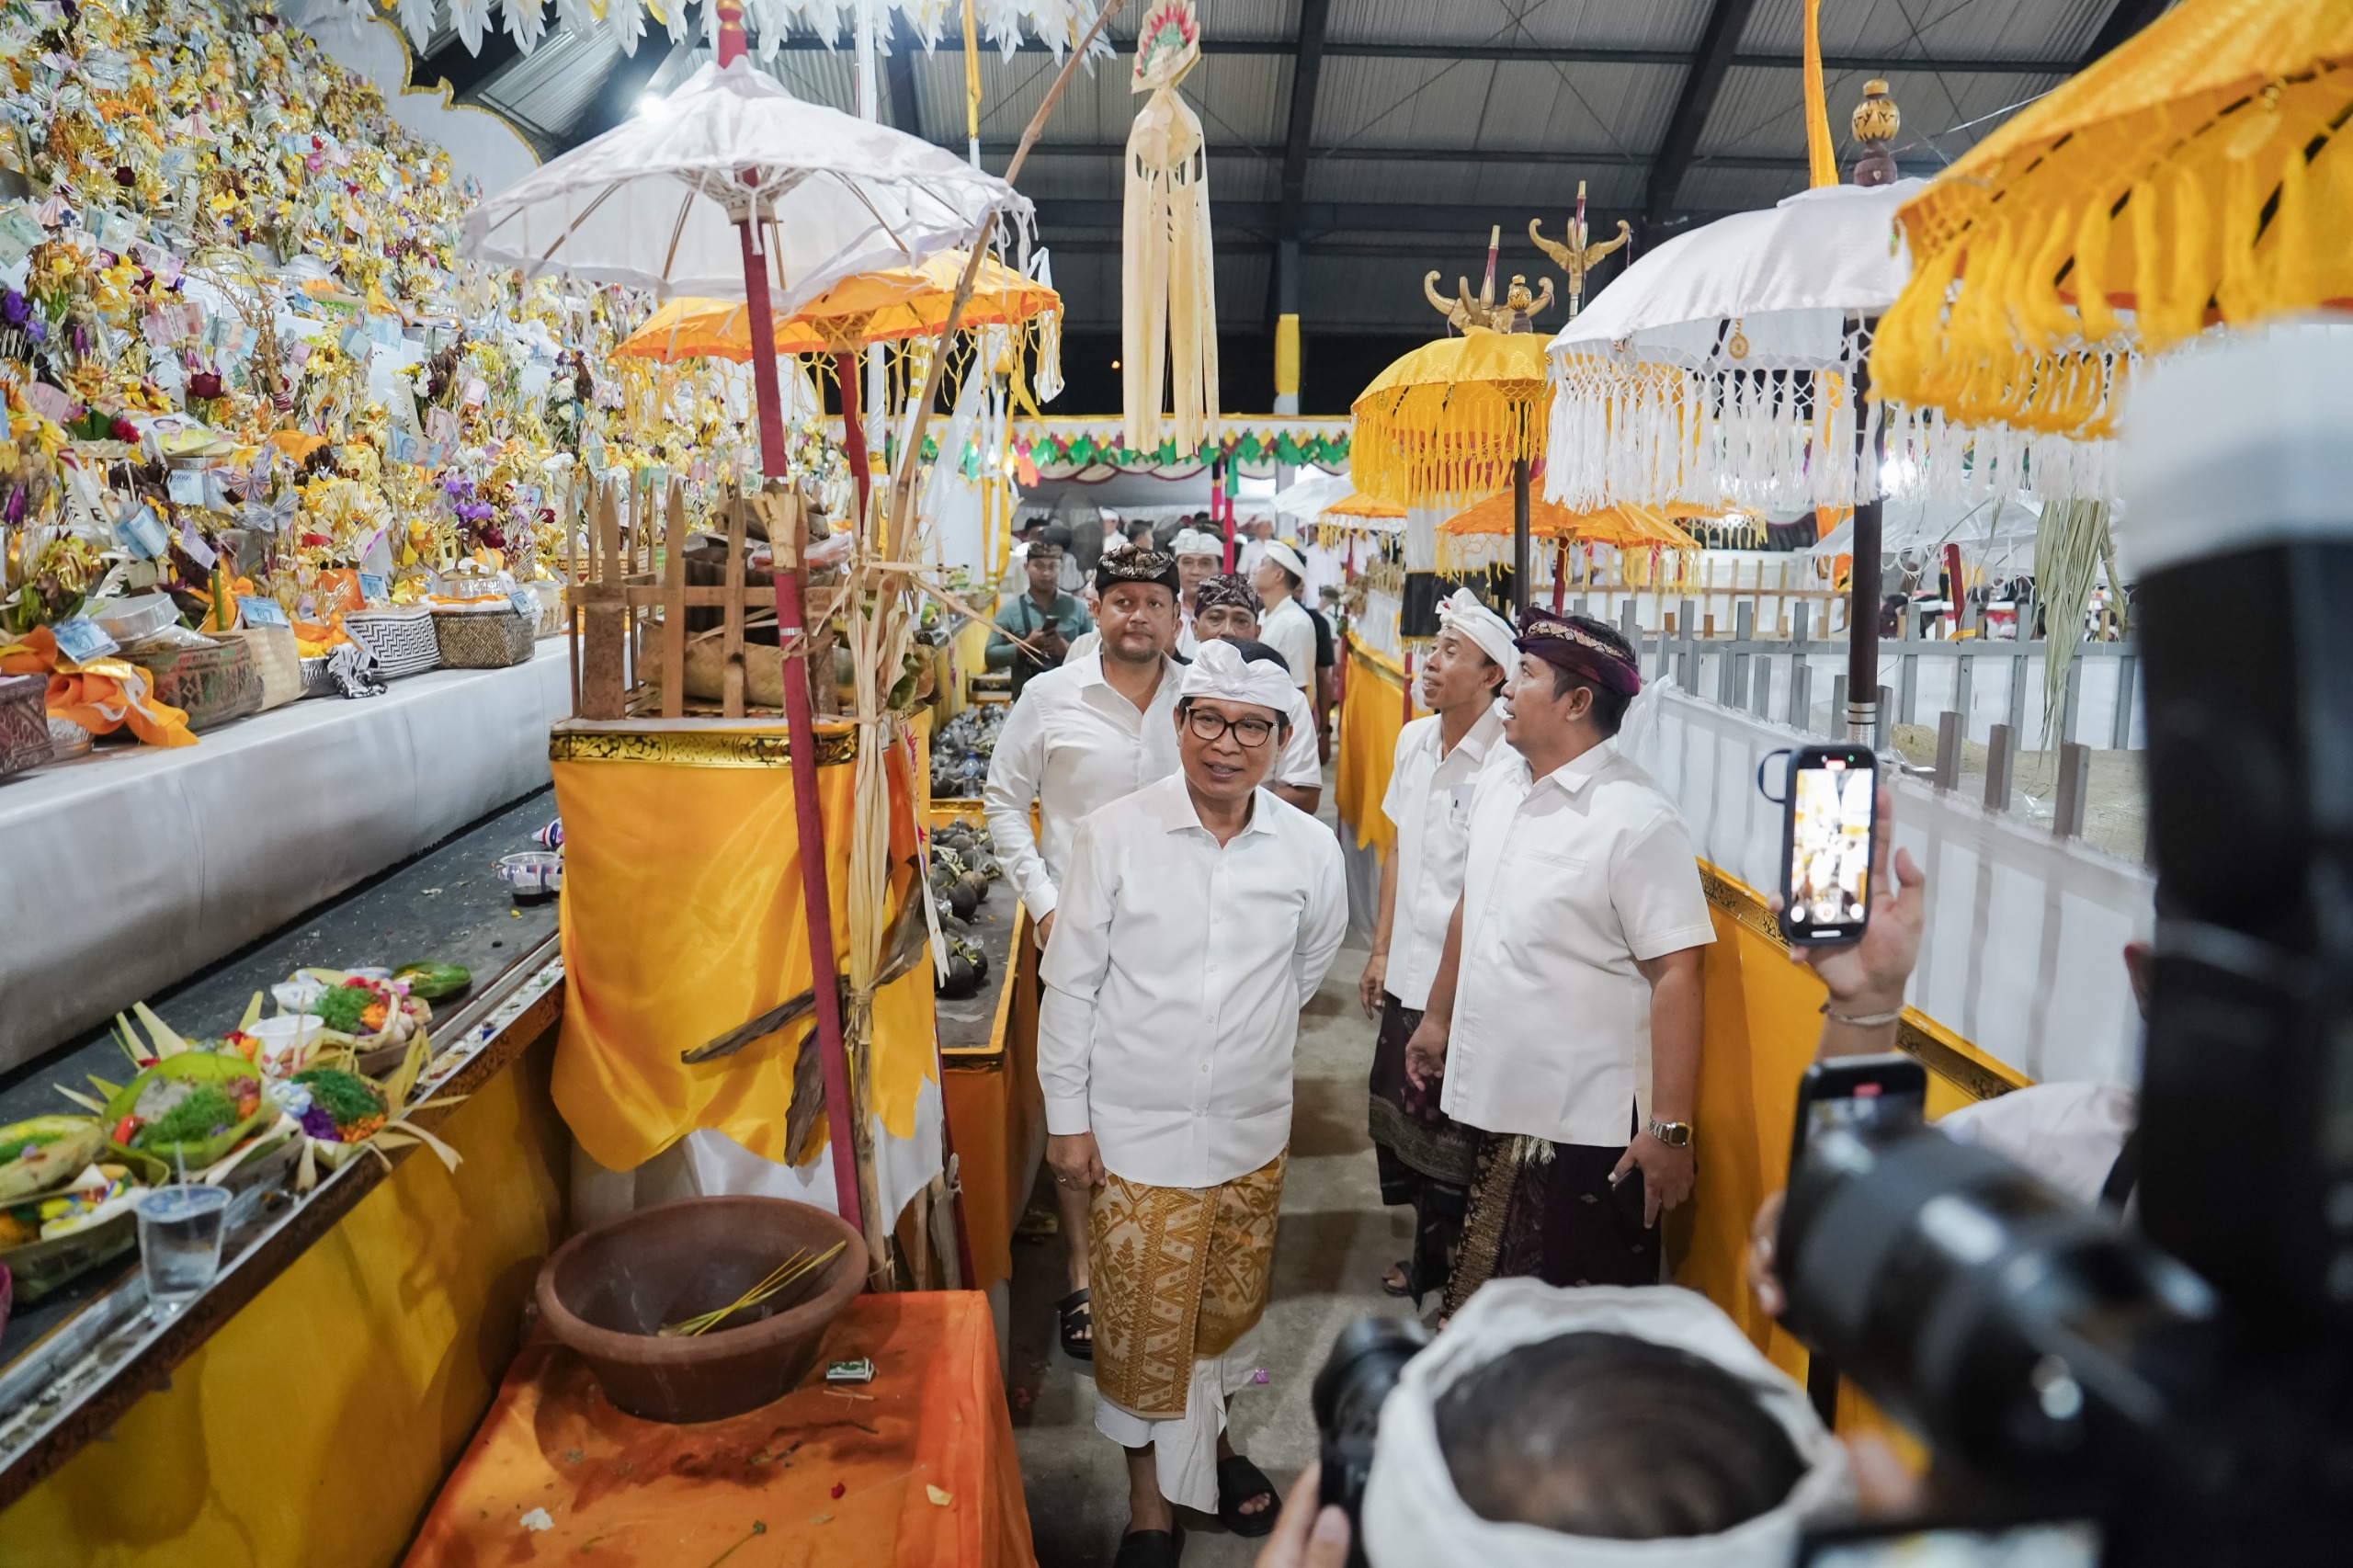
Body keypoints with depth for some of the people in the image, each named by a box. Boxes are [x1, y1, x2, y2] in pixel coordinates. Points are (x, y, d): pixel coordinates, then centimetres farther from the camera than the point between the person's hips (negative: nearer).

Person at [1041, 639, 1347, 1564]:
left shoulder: (1310, 849, -7)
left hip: (1252, 1131, 3)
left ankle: (1210, 1437, 49)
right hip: (1136, 1131, -2)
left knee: (1229, 1304, 21)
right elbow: (1070, 984, -6)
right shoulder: (1114, 836, -13)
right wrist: (1066, 1118, -4)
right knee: (1142, 1319, 9)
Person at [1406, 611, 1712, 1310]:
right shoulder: (1497, 780, 4)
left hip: (1587, 1127, -7)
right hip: (1490, 1102, 7)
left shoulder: (1637, 820, -18)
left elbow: (1676, 973, -20)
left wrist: (1670, 1127, -20)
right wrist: (1437, 1019, 23)